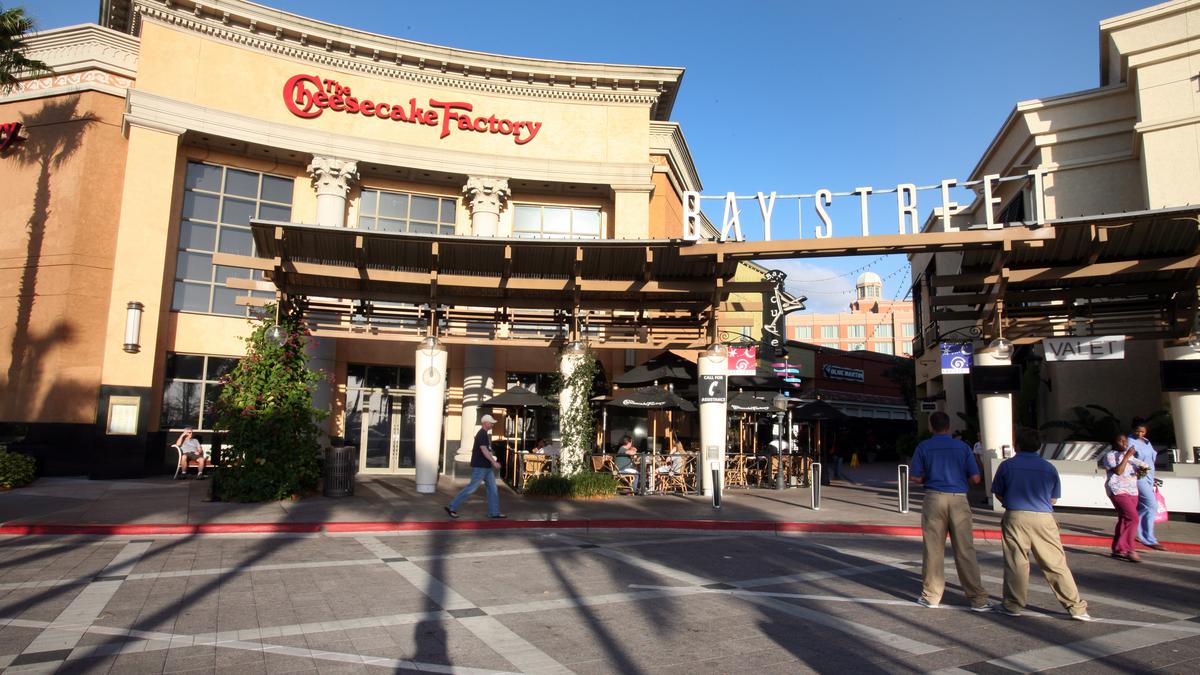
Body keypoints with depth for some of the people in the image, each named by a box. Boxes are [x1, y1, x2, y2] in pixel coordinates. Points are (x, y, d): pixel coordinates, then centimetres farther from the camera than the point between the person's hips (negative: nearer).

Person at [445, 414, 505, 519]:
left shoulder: (484, 434, 15)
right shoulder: (482, 434, -16)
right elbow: (484, 450, -27)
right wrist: (494, 462, -31)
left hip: (486, 467, 10)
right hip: (480, 467, -10)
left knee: (492, 488, 7)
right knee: (472, 488, -5)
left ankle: (494, 512, 10)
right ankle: (452, 507, 4)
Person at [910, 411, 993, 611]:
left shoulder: (924, 447, 3)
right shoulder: (962, 447, 4)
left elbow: (916, 478, 1)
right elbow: (975, 479, 2)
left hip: (934, 498, 0)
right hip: (958, 499, 0)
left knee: (933, 549, 6)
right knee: (965, 550, 4)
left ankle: (931, 596, 13)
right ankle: (978, 599, 7)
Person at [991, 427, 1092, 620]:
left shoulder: (1007, 465, 0)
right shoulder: (1049, 468, 6)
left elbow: (998, 494, 7)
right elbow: (1054, 499, 14)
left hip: (1015, 517, -1)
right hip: (1044, 518, 2)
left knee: (1015, 563, 6)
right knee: (1056, 564, 7)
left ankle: (1013, 604, 12)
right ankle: (1076, 607, 11)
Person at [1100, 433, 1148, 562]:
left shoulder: (1130, 456, 19)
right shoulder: (1110, 455, -4)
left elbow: (1135, 474, 23)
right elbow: (1118, 471, -18)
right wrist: (1127, 456, -17)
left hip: (1132, 491, 8)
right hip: (1118, 491, -7)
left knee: (1124, 520, 6)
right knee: (1132, 518, -18)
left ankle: (1119, 549, 12)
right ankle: (1128, 550, -13)